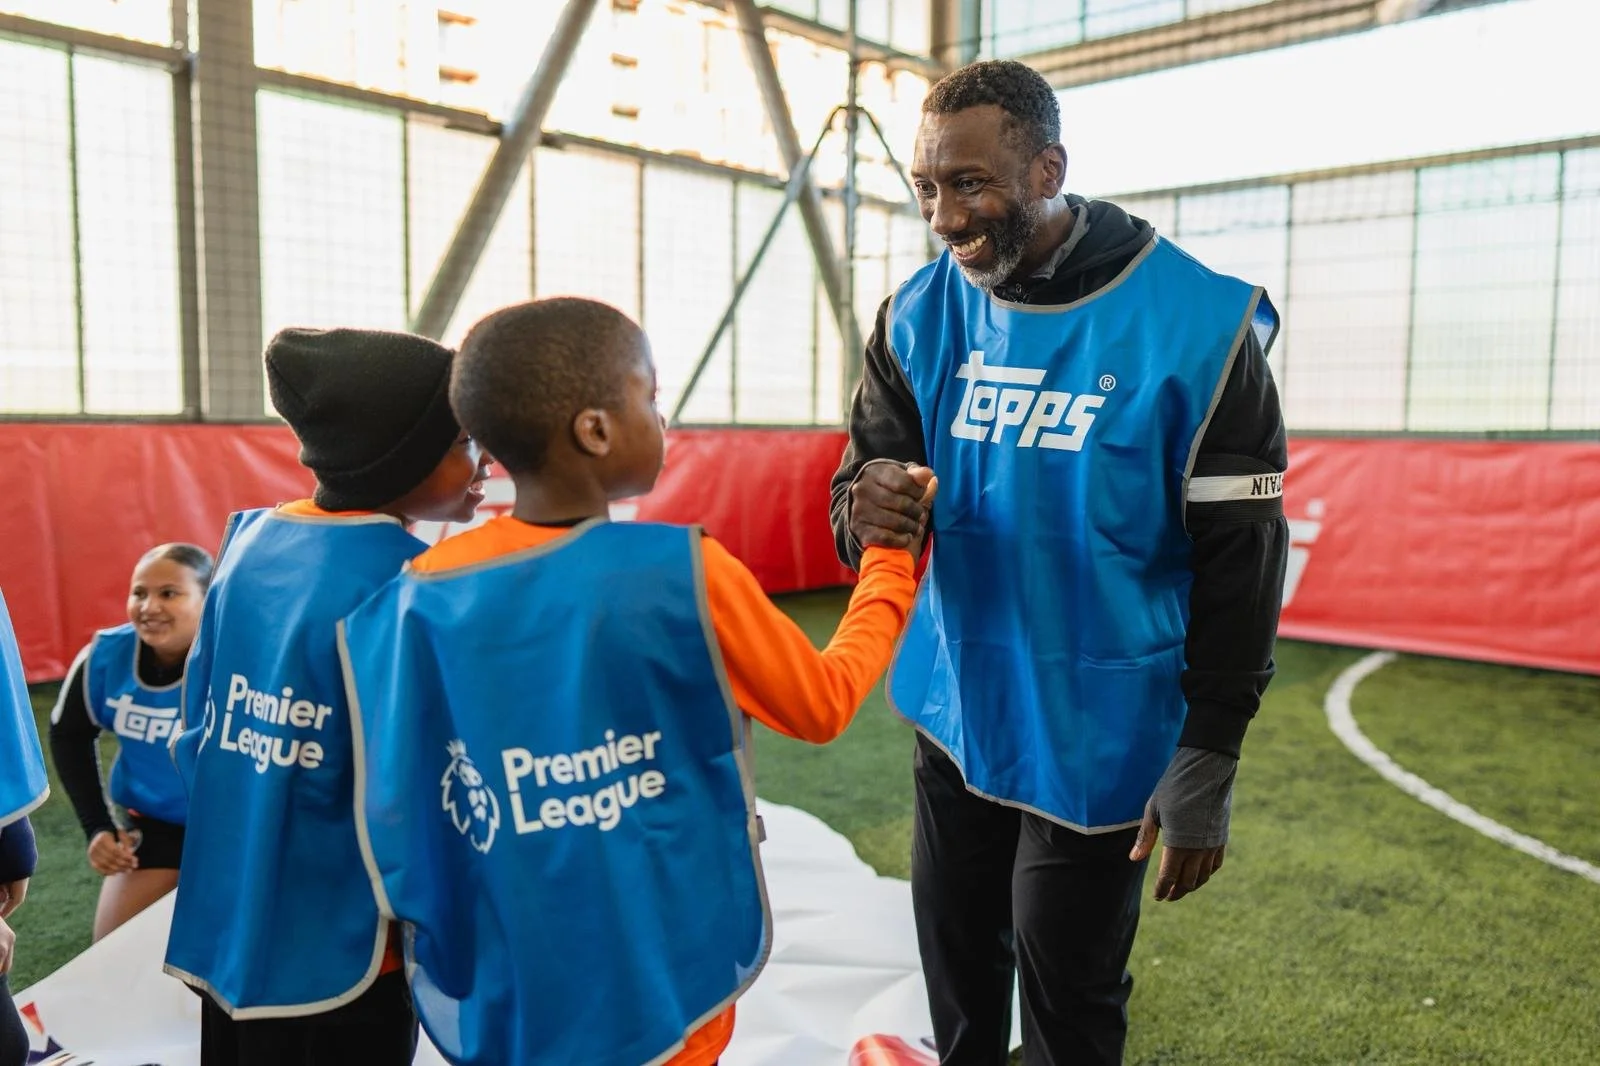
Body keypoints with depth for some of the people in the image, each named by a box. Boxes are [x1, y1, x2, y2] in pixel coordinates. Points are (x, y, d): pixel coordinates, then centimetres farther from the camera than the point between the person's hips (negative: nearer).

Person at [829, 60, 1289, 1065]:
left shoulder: (1197, 325, -15)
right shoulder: (922, 315, -4)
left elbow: (1239, 565, -11)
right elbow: (869, 474, 0)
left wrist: (1206, 765, -9)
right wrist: (868, 508, -25)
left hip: (1096, 734, -4)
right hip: (957, 711, 4)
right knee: (956, 959, 19)